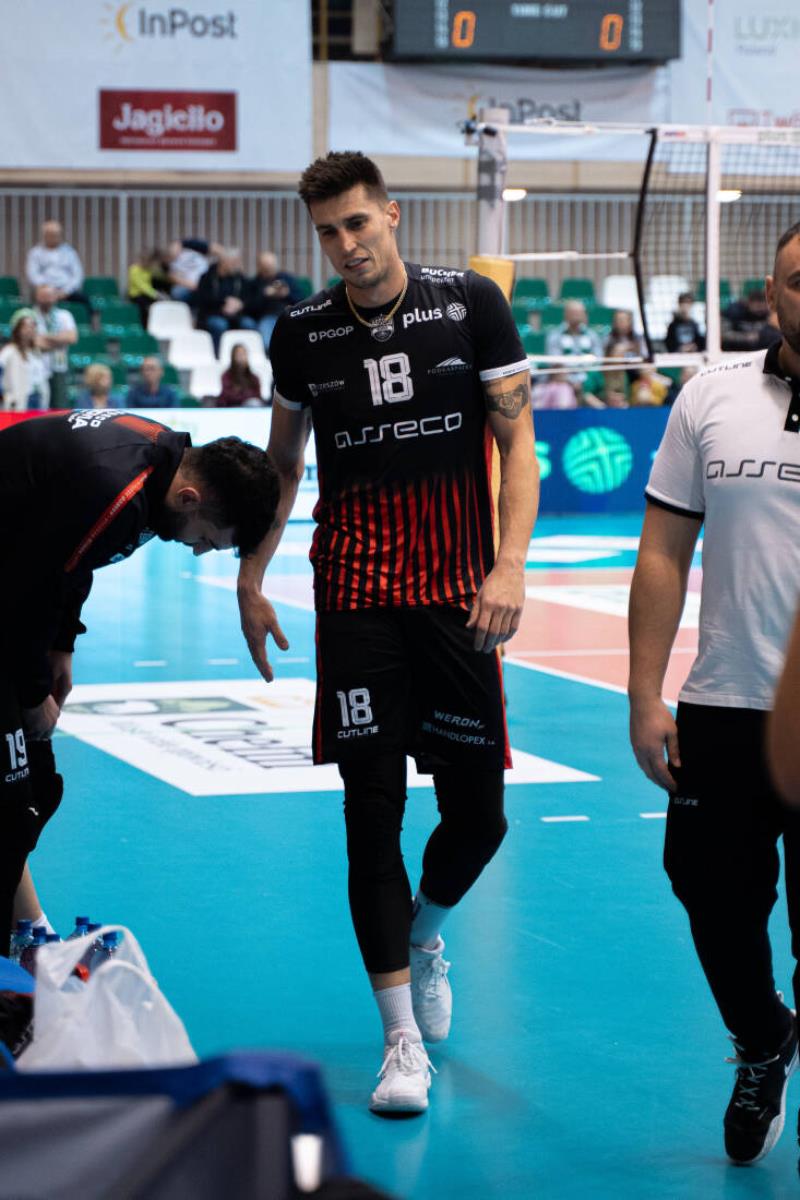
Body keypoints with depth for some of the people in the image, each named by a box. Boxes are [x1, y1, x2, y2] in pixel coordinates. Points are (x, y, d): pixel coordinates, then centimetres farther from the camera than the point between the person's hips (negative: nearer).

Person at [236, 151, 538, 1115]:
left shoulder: (471, 305, -2)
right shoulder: (302, 333, 4)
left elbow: (517, 437, -2)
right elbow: (282, 462, 17)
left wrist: (510, 564, -13)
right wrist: (251, 578, 13)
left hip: (458, 594, 0)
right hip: (355, 596, 1)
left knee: (478, 813, 3)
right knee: (373, 811, -4)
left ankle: (425, 934, 37)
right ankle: (403, 1040, 3)